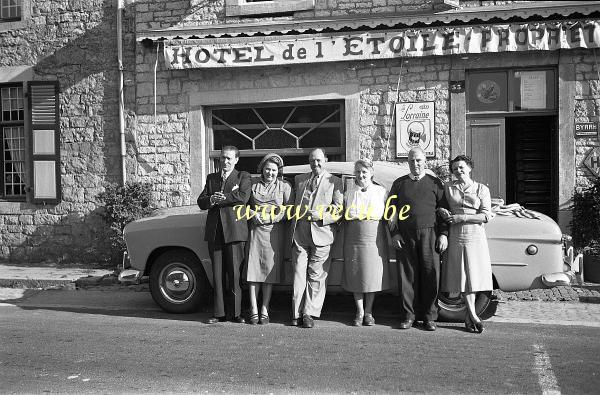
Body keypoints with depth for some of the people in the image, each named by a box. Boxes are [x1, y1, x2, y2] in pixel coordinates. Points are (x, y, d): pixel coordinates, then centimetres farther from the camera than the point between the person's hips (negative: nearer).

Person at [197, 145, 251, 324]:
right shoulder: (211, 178, 19)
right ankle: (219, 312, 11)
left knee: (234, 273, -4)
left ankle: (235, 312, 4)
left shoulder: (243, 177, 7)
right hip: (214, 232, 4)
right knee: (217, 274, 5)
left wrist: (220, 198, -7)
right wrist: (211, 200, -12)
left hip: (234, 231, -4)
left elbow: (243, 197, -12)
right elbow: (201, 202, 10)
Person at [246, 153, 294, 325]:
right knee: (254, 269, -3)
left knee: (270, 271, 0)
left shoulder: (284, 186, 5)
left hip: (275, 232, -1)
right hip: (255, 230, 1)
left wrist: (271, 218, -12)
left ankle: (264, 310, 7)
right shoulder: (253, 184, 9)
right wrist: (253, 214, -8)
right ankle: (254, 311, 2)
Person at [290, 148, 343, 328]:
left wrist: (321, 216, -14)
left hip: (321, 234, -2)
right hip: (299, 234, 2)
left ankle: (309, 314, 8)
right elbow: (293, 204, 19)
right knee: (299, 274, 2)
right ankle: (297, 314, 9)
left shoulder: (334, 181, 6)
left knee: (316, 276, 1)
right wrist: (293, 228, 7)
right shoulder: (299, 180, 16)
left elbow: (339, 211, 1)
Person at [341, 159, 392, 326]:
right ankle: (359, 312, 18)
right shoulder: (348, 193, 6)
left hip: (374, 241, -1)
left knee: (372, 277, 4)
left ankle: (369, 312, 18)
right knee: (356, 277, 6)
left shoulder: (381, 192, 3)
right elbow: (343, 218, 8)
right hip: (354, 240, 1)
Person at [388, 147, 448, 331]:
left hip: (429, 234, -1)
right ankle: (408, 315, 10)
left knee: (431, 275, -2)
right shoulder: (399, 183, 13)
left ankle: (429, 317, 8)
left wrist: (443, 234, -1)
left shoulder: (435, 183, 11)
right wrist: (394, 234, 0)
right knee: (407, 275, 1)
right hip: (405, 235, 1)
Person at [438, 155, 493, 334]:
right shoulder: (448, 187, 8)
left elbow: (486, 216, -3)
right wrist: (442, 212, -5)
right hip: (456, 237, 0)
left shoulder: (482, 189, 4)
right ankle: (473, 316, 0)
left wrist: (462, 217, -11)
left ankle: (468, 316, 10)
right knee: (463, 276, -3)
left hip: (475, 236, 0)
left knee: (475, 275, -1)